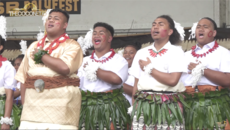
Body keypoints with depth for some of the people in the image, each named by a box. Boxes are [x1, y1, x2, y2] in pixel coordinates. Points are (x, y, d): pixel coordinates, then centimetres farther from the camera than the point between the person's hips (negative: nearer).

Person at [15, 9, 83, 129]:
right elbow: (23, 78, 17)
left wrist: (41, 55, -4)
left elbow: (65, 67, -17)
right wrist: (24, 103, 4)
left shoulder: (71, 46, 3)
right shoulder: (34, 46, 20)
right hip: (32, 106, 4)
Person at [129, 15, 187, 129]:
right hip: (143, 106, 4)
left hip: (168, 107, -3)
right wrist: (134, 107, 4)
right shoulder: (141, 53, 15)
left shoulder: (176, 51, 1)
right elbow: (136, 83, 14)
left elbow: (172, 80, -13)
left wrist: (149, 68, -4)